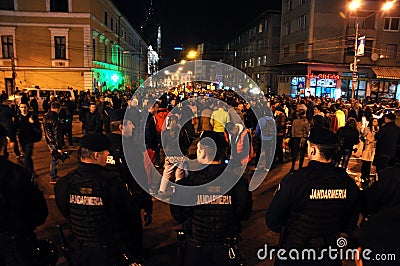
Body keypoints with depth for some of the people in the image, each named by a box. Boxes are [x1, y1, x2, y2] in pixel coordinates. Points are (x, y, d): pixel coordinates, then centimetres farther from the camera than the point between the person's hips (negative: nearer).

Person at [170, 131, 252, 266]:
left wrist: (178, 183, 0)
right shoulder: (238, 180, -17)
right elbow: (245, 214, -6)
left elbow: (178, 216, -9)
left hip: (195, 251, -1)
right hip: (227, 249, 1)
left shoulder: (188, 182, -21)